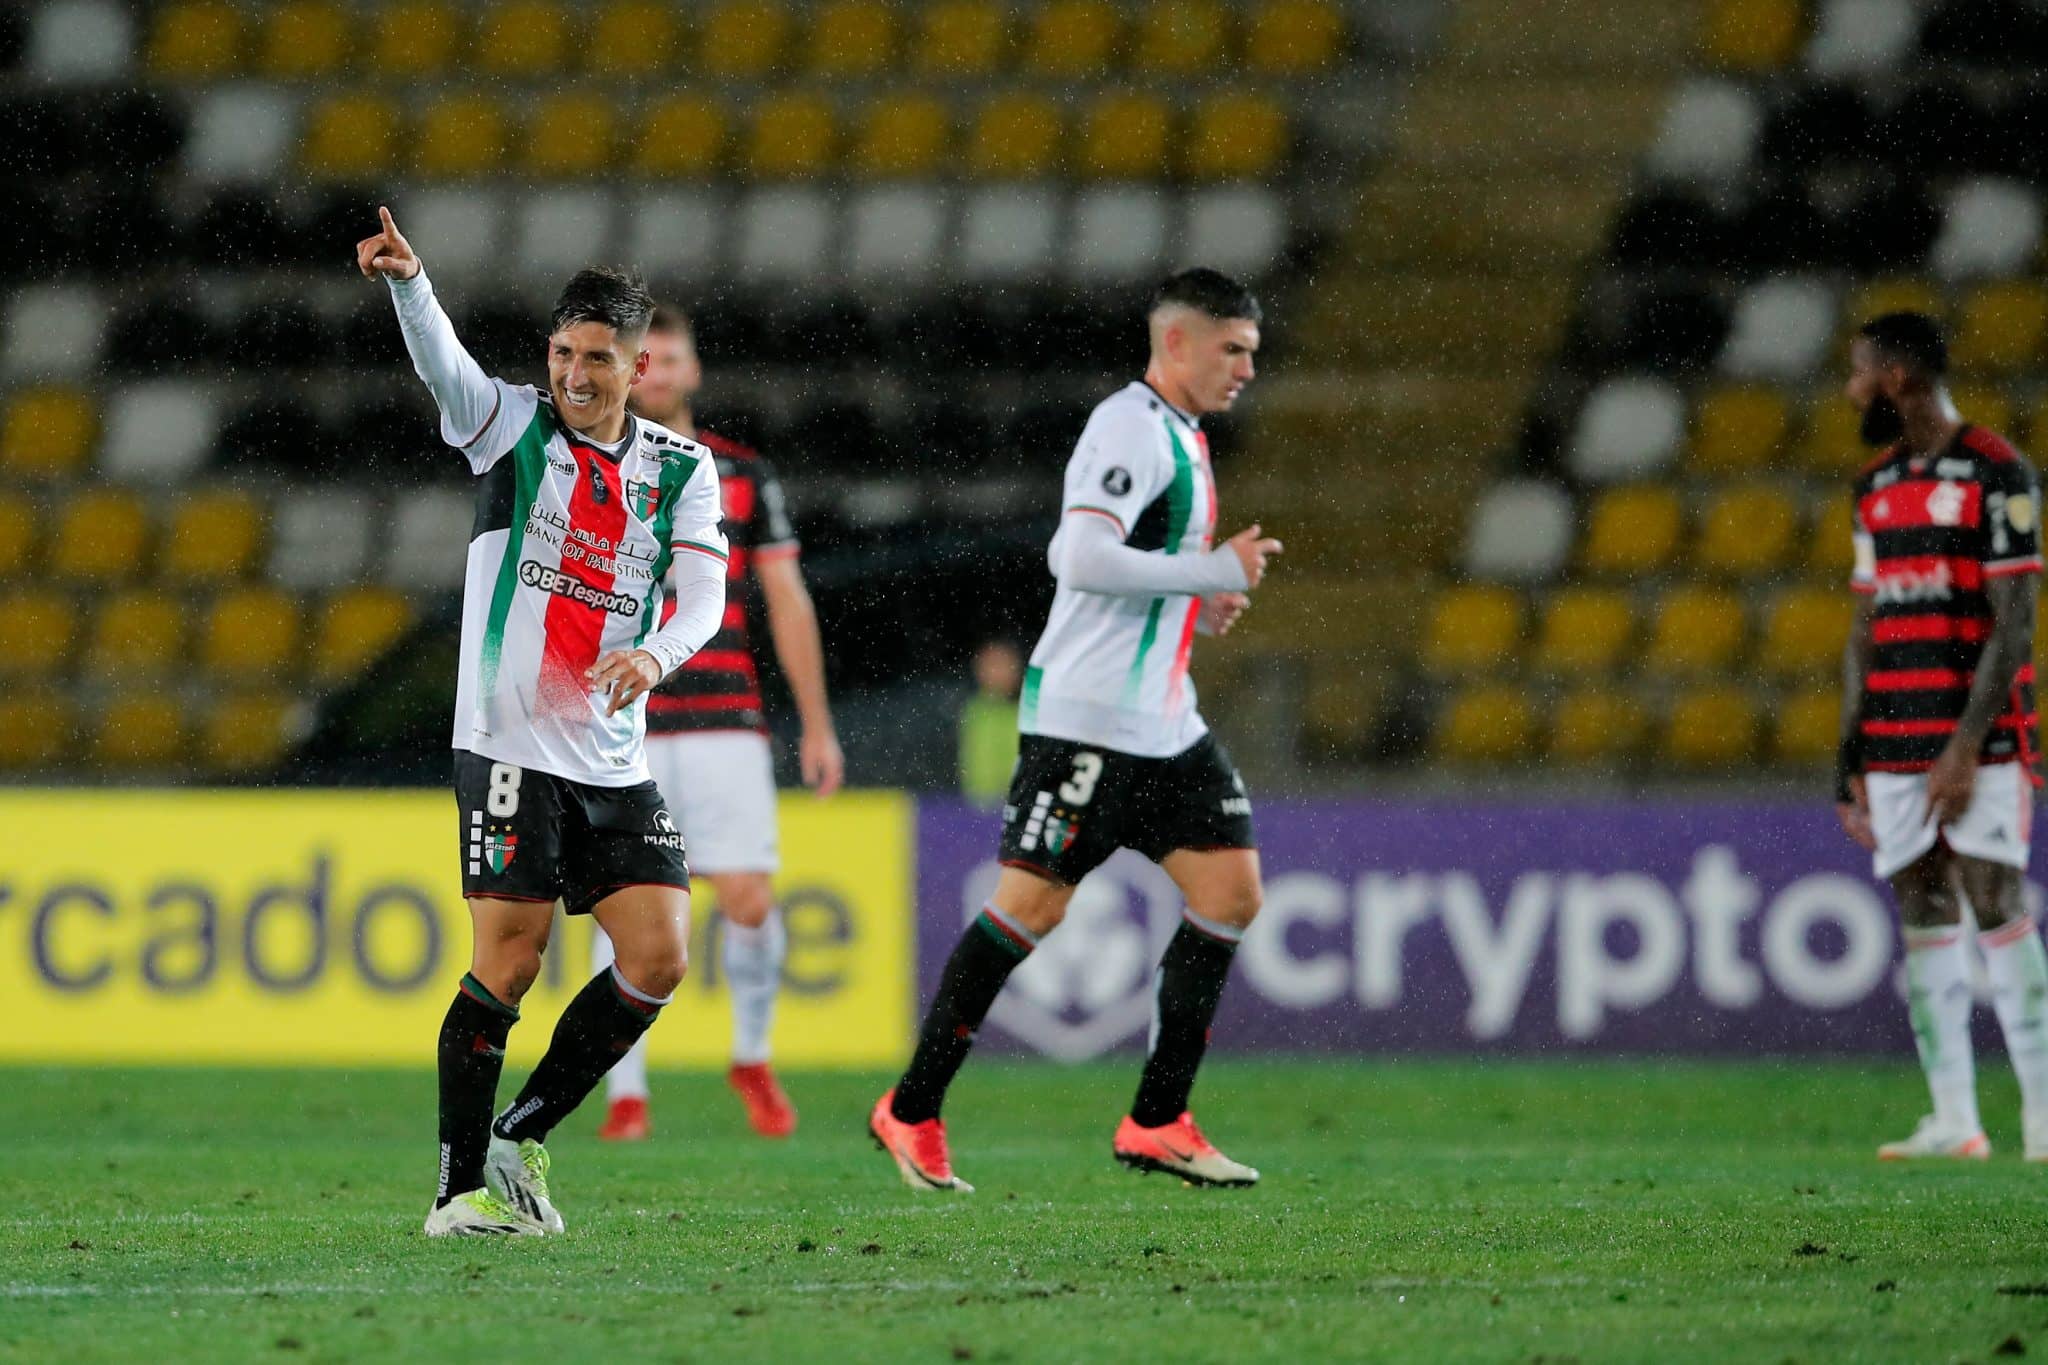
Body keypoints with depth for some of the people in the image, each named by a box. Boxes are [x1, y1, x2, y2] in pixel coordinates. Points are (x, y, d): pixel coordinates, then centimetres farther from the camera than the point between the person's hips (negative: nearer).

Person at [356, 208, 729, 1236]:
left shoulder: (682, 468, 10)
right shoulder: (511, 425, 1)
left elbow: (704, 591, -1)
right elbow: (442, 364, -19)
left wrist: (658, 653, -24)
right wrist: (408, 280, -40)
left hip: (615, 762, 4)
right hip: (510, 746, -4)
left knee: (659, 959, -3)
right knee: (507, 965, -11)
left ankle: (520, 1138, 13)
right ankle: (461, 1188, -2)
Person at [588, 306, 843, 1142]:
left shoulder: (744, 475, 10)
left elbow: (788, 601, 13)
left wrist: (816, 724, 10)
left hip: (725, 720, 1)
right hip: (623, 728, -1)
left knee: (748, 900, -7)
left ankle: (752, 1058, 17)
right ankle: (626, 1096, 2)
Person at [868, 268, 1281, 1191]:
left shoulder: (1181, 437, 18)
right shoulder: (1130, 426, -13)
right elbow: (1081, 556, -26)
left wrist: (1204, 599, 12)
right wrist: (1218, 571, -20)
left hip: (1163, 723, 10)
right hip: (1086, 721, -10)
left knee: (1230, 890, 0)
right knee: (1032, 906, -7)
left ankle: (1157, 1123, 3)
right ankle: (911, 1114, 4)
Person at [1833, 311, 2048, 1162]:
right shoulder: (1876, 488, 16)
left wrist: (1967, 747, -18)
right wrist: (1849, 757, 13)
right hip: (1895, 741, 6)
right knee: (1923, 914, 2)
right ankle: (1952, 1120, 3)